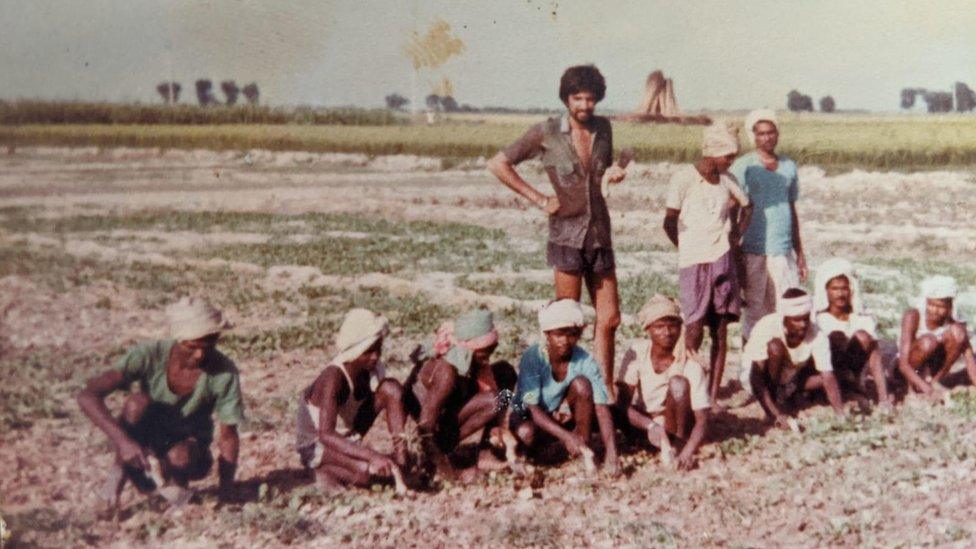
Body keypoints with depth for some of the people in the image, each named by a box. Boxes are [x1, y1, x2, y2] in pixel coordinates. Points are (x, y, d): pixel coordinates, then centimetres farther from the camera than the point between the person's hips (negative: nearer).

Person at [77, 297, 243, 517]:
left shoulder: (224, 372, -21)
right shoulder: (149, 355, -24)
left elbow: (228, 437, -15)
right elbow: (87, 396, -32)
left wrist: (226, 493, -22)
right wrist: (123, 441, -45)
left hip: (190, 453, 1)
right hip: (145, 445, 0)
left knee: (180, 457, -36)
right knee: (137, 402, -31)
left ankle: (178, 482, -2)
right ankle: (119, 473, -16)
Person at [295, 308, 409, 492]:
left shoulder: (373, 369, -11)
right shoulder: (334, 377, -32)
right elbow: (326, 435, -41)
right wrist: (372, 456, -51)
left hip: (347, 436, 7)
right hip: (315, 445, -7)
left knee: (391, 387, -15)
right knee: (368, 471, -35)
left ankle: (401, 466, -13)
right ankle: (327, 470, -4)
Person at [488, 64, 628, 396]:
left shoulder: (603, 128, 9)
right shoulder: (546, 133, -5)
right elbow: (498, 164, -3)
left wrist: (613, 174, -1)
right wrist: (539, 199, -6)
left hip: (600, 233, 5)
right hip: (567, 234, -5)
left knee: (609, 319, 6)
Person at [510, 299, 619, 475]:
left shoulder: (585, 361, -20)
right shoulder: (532, 357, -26)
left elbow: (602, 407, -26)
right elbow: (532, 408, -28)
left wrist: (611, 453, -39)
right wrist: (566, 437, -41)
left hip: (563, 415, 2)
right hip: (529, 415, -2)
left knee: (582, 383, -27)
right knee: (526, 433, -37)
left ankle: (585, 452, -16)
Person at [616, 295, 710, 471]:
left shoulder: (691, 364, -21)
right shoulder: (636, 353, -16)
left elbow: (702, 419, -24)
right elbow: (623, 404, -18)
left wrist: (688, 451, -44)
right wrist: (650, 425, -37)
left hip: (675, 424, -3)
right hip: (643, 422, 3)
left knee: (678, 383, -31)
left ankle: (680, 444, -16)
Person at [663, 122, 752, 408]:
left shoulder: (726, 180, 10)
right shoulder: (684, 178, -6)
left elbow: (746, 205, 26)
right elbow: (669, 222, -6)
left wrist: (735, 239, 15)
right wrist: (689, 249, 4)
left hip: (723, 260, 5)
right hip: (694, 263, -5)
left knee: (721, 330, 4)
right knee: (694, 329, -6)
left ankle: (713, 395, 9)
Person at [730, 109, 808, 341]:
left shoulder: (789, 166, 13)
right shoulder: (743, 167, -1)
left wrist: (800, 252, 18)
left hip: (784, 252, 4)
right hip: (754, 252, -4)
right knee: (755, 311, 1)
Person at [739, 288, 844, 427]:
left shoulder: (815, 334, -23)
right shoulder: (766, 328, -32)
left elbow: (828, 377, -29)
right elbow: (756, 379, -35)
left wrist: (841, 414, -42)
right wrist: (777, 415, -41)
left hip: (789, 375, 5)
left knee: (825, 375, -20)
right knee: (775, 346, -34)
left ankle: (785, 395, 3)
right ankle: (774, 398, -16)